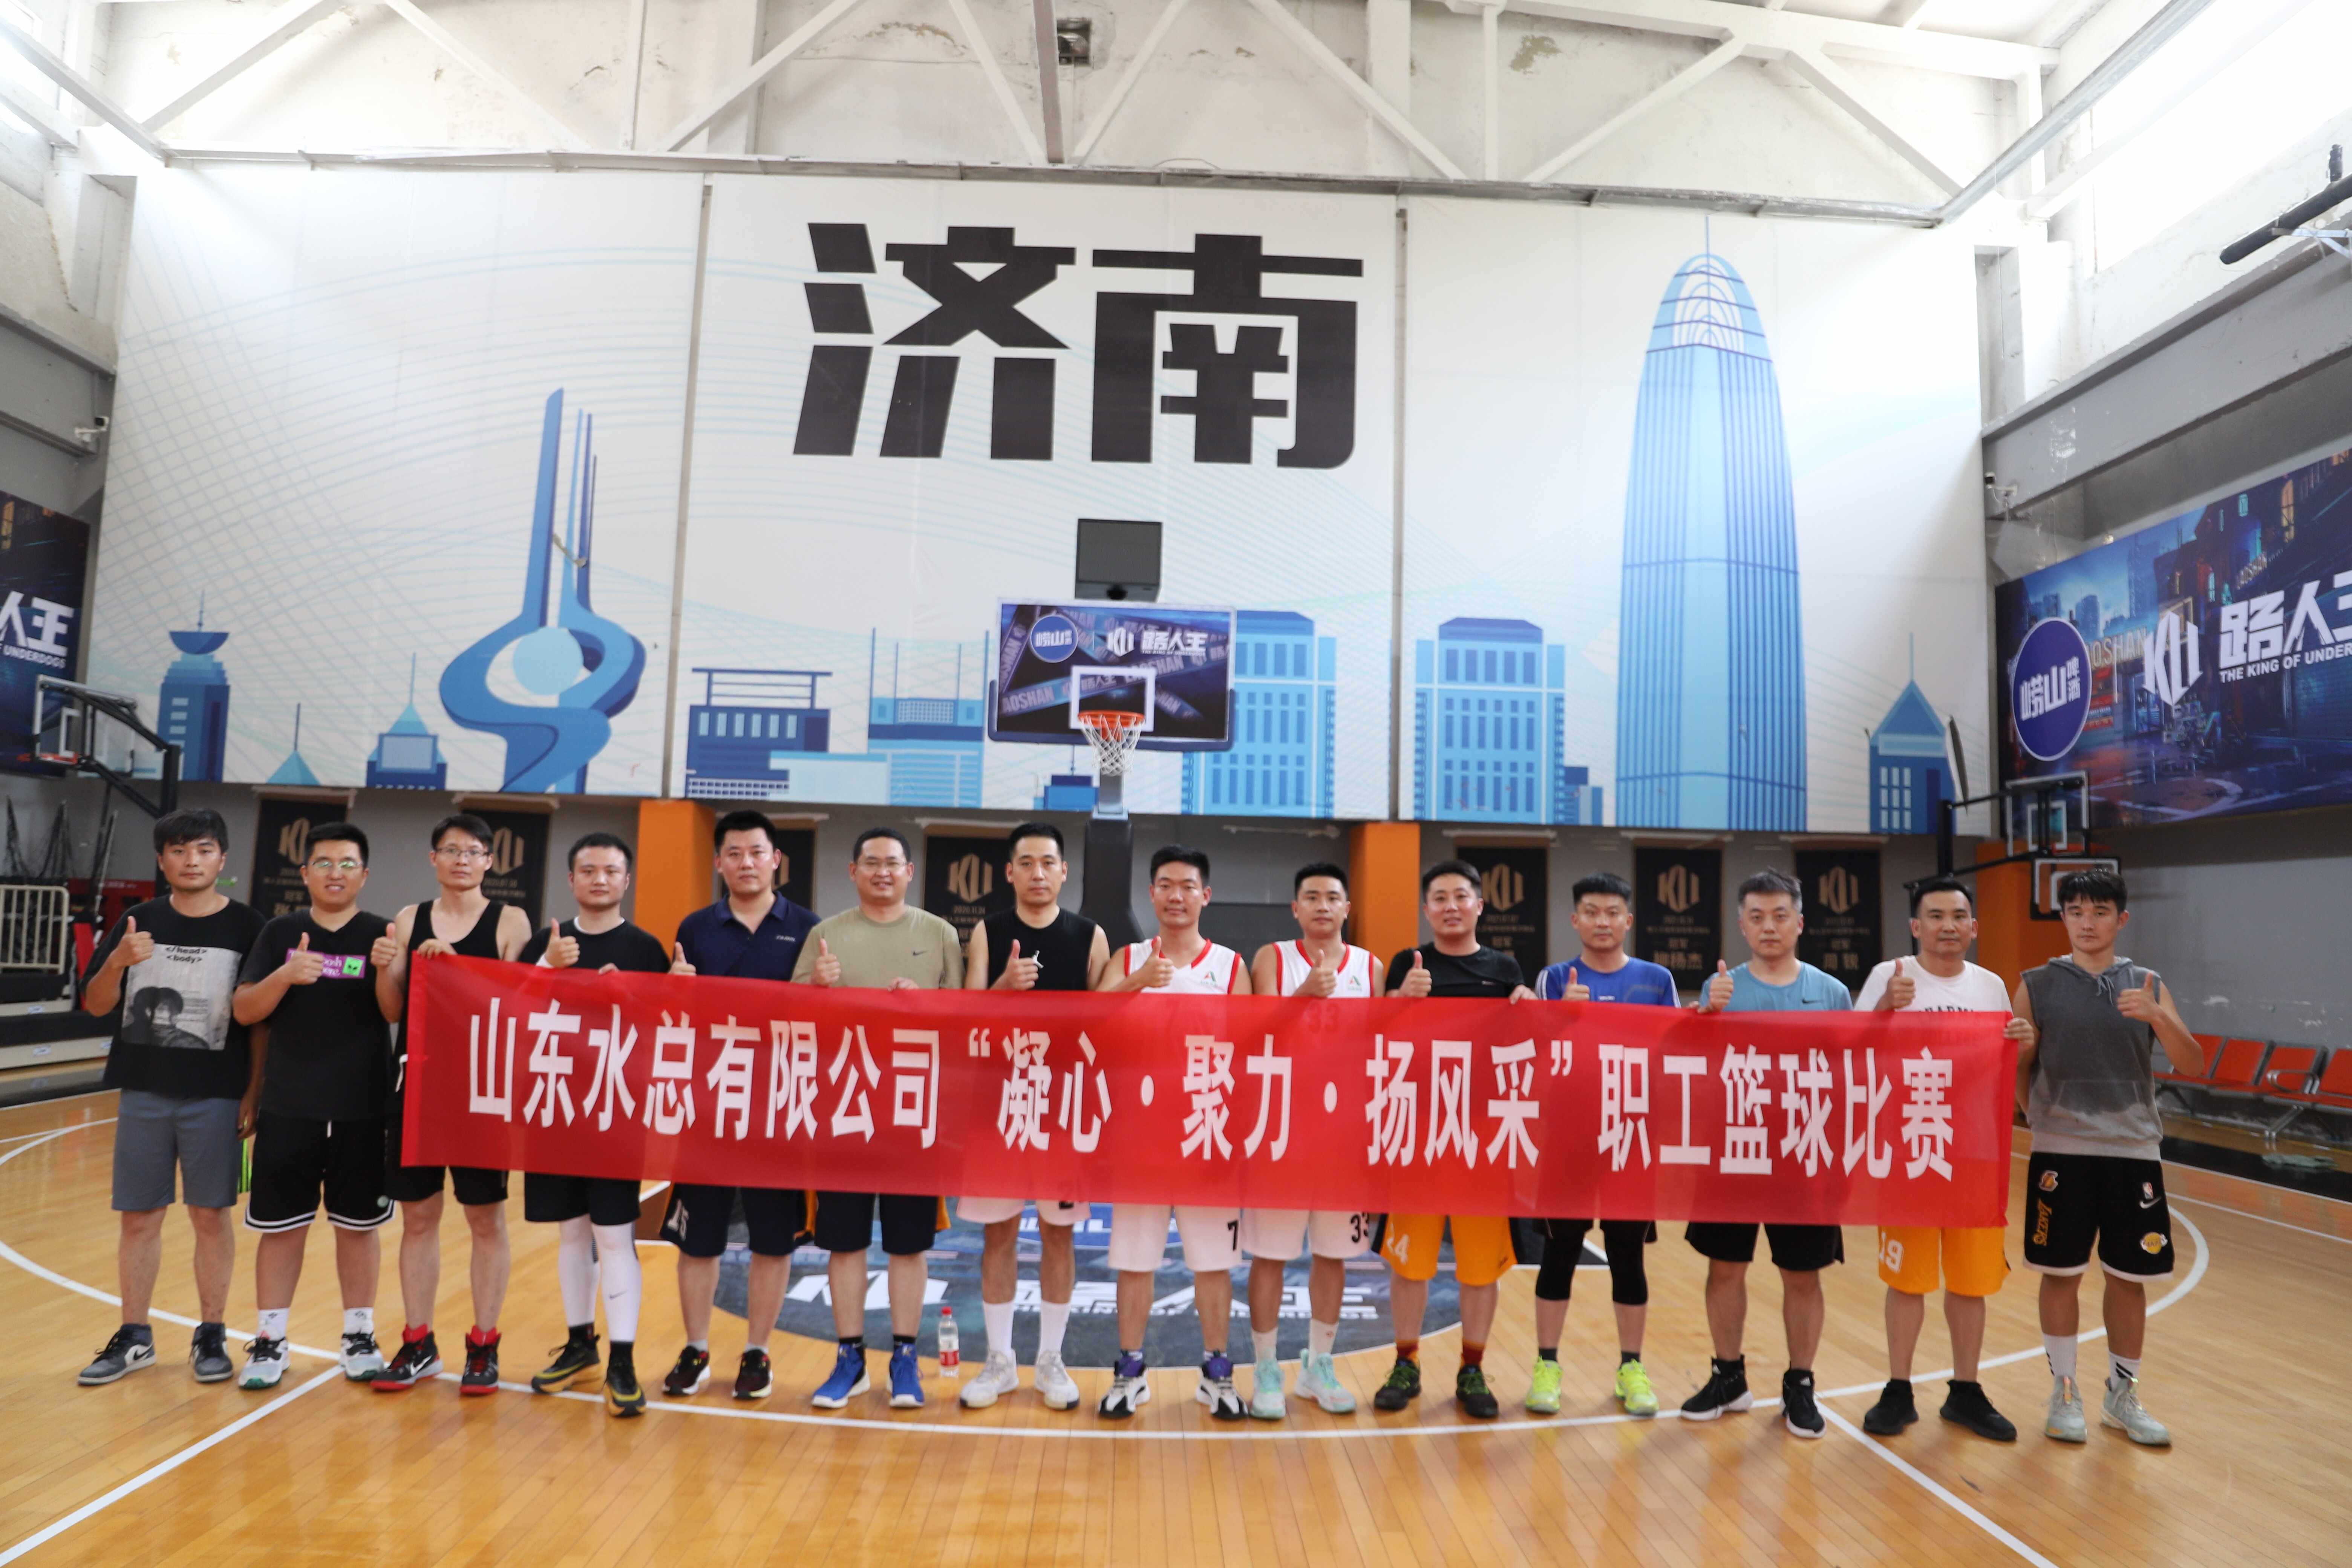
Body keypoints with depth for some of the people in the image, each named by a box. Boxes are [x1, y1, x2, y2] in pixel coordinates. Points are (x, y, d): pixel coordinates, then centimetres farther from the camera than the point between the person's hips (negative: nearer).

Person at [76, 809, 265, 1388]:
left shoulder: (246, 927, -3)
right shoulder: (138, 921, 3)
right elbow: (96, 1004, 4)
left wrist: (255, 1093, -3)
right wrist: (118, 961, -17)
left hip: (216, 1097, -2)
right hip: (144, 1093, 2)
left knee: (211, 1216, 5)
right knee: (139, 1217, 9)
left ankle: (211, 1335, 17)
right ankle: (134, 1336, 24)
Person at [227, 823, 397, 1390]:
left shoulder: (382, 935, -1)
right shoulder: (281, 933, 4)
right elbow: (245, 1011, 0)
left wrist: (390, 970, -26)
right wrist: (285, 975, -19)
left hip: (362, 1110, -1)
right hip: (287, 1108, 1)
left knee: (358, 1225, 9)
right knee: (281, 1226, 7)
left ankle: (360, 1336, 22)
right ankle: (269, 1342, 21)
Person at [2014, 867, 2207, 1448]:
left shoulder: (2148, 986, 5)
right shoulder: (2038, 985, 0)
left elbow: (2193, 1066, -3)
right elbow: (2016, 1068, 3)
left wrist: (2158, 1017, -19)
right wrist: (2042, 1117, -15)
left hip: (2133, 1151, 2)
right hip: (2061, 1153, -2)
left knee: (2129, 1278, 10)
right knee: (2062, 1275, 5)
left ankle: (2122, 1397, 27)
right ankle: (2064, 1394, 20)